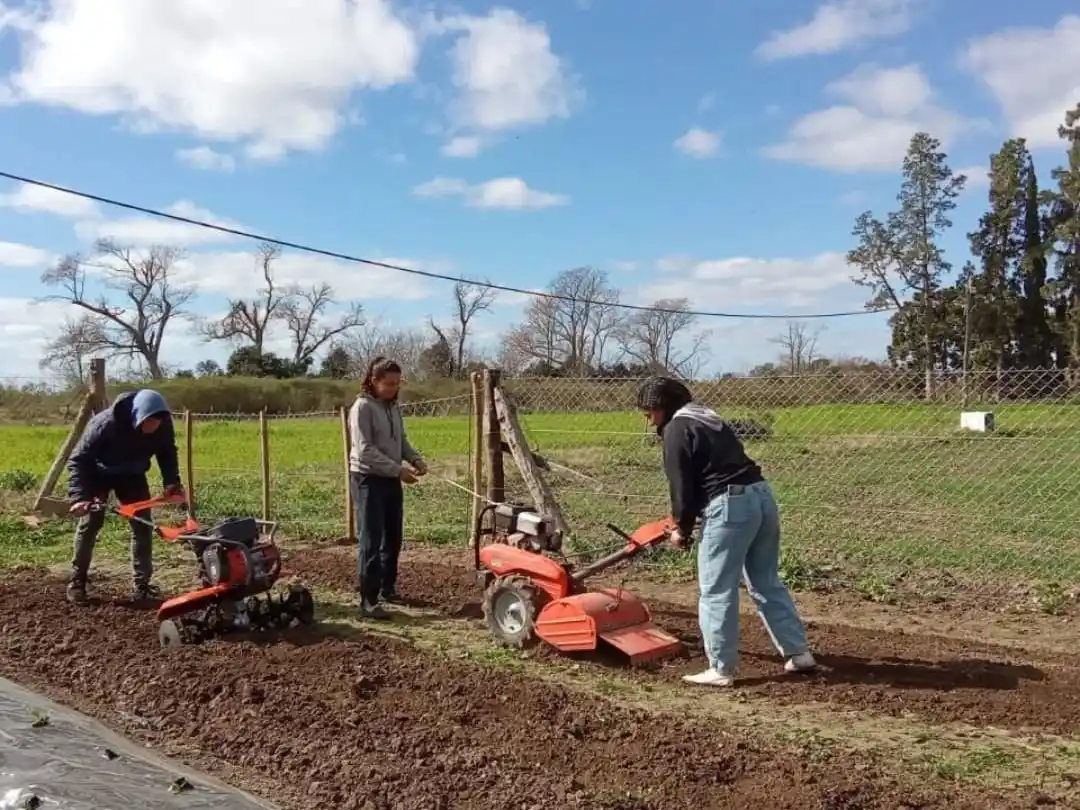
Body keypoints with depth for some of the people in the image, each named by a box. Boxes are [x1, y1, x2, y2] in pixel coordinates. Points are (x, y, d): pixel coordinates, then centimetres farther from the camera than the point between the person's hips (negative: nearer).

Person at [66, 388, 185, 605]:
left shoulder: (163, 425, -28)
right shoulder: (106, 423, -40)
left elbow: (167, 452, -6)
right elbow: (77, 460, -33)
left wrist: (172, 481, -21)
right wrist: (79, 497, -44)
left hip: (132, 474, 3)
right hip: (98, 472, -3)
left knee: (143, 524, -5)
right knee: (90, 522, -5)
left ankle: (142, 584, 2)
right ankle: (77, 581, 13)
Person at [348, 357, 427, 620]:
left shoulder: (393, 407, 10)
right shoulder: (362, 407, -15)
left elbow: (402, 440, 16)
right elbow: (365, 450, -21)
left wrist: (416, 459, -4)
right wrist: (398, 470, -23)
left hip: (391, 479, 8)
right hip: (368, 479, -8)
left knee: (393, 538, 15)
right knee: (371, 541, -7)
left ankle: (387, 588, 29)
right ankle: (368, 600, -4)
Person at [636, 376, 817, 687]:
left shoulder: (676, 429, -3)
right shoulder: (709, 419, 24)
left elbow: (682, 485, -6)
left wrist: (682, 528, 9)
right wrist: (686, 519, 29)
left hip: (730, 505, -9)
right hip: (761, 494, 9)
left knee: (716, 592, 1)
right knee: (767, 583, 19)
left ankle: (721, 669, 7)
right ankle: (799, 653, 23)